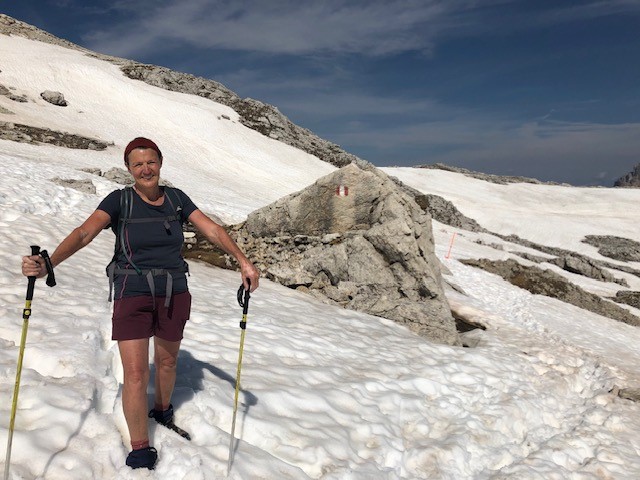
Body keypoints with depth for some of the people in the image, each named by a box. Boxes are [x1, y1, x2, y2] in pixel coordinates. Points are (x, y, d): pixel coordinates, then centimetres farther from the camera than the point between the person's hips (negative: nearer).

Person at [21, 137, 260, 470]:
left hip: (174, 294, 3)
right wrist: (48, 263, -38)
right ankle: (140, 452, 13)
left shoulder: (176, 198, 1)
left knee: (167, 361, 19)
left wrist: (243, 261, -16)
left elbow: (212, 230, -4)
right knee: (135, 376, -6)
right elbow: (84, 233, -21)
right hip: (133, 296, -3)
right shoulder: (119, 201, -7)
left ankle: (162, 412, 49)